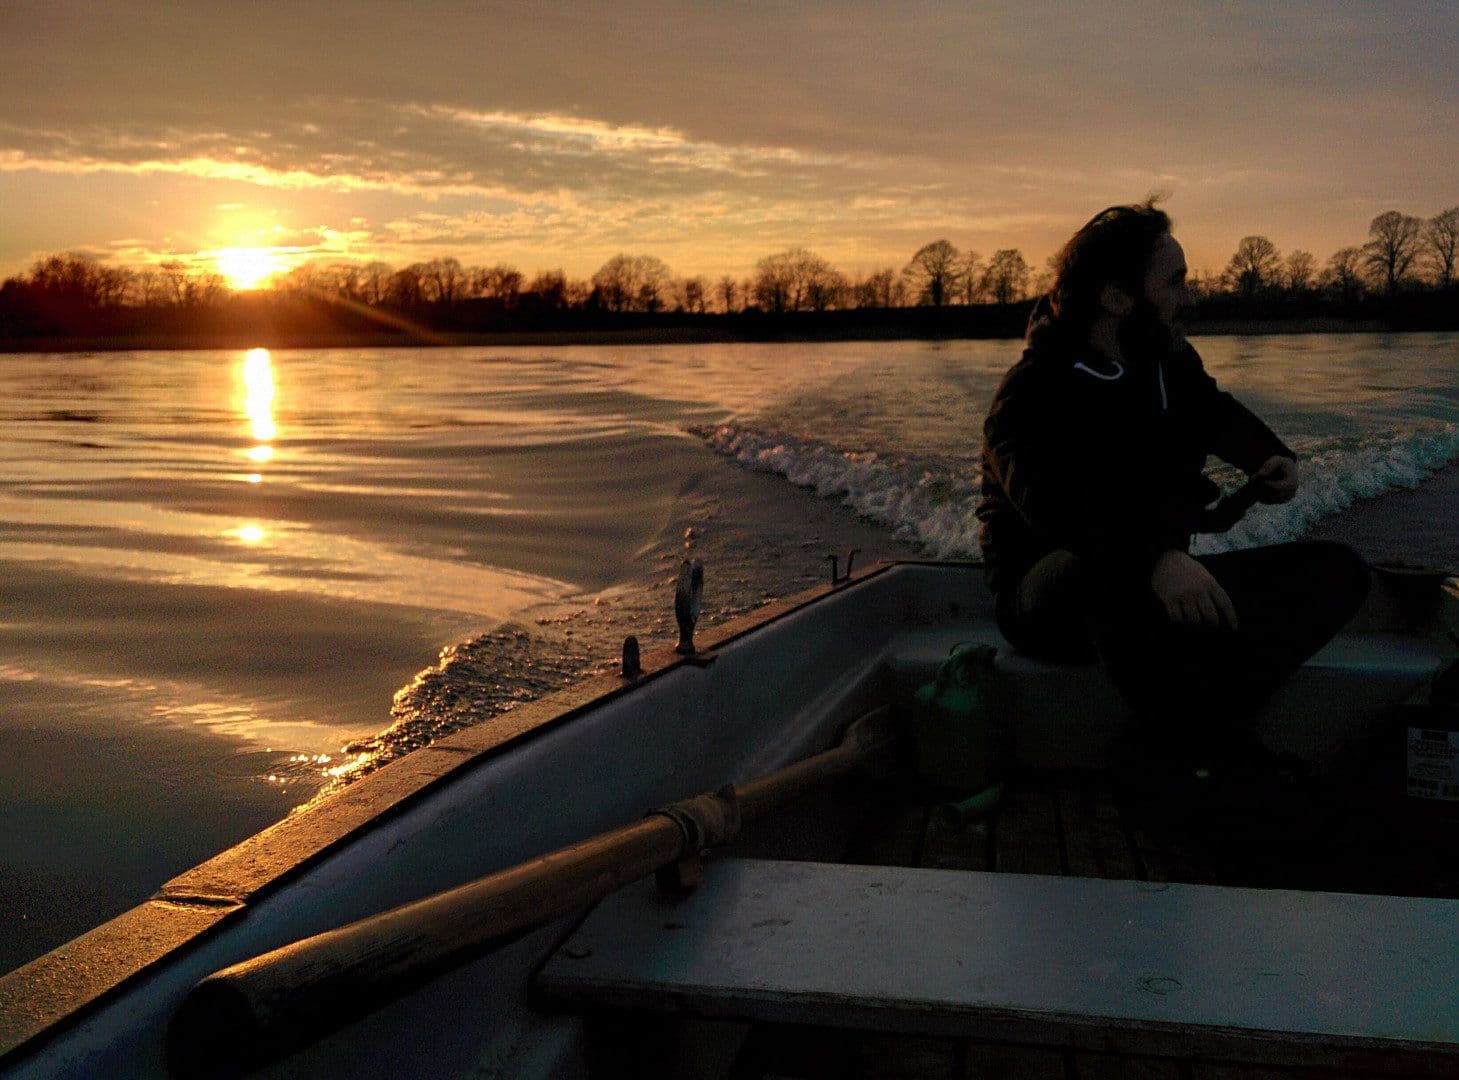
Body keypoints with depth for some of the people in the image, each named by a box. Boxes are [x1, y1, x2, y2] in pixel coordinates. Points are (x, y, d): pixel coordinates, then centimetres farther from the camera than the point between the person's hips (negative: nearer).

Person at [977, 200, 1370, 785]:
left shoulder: (1171, 362, 8)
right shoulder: (1033, 392, -16)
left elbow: (1217, 413, 30)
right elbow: (1052, 500, -36)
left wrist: (1271, 457, 6)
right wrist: (1156, 559, -53)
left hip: (1162, 586, 8)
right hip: (1053, 599, -8)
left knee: (1338, 569, -9)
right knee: (1108, 568, -44)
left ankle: (1169, 740, -28)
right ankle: (1208, 757, -26)